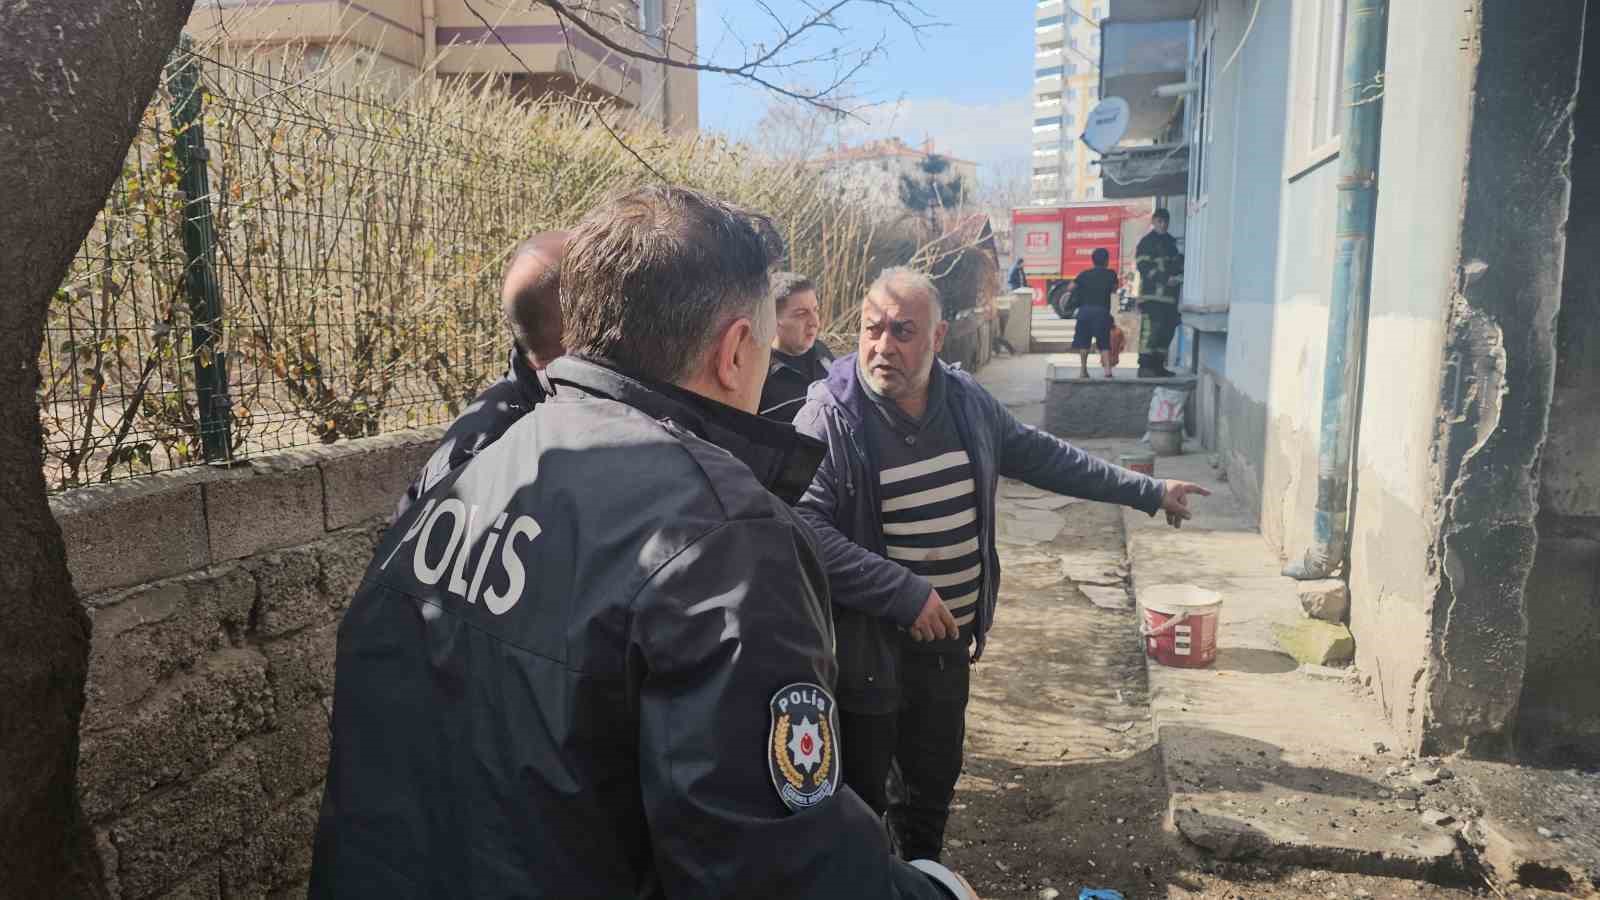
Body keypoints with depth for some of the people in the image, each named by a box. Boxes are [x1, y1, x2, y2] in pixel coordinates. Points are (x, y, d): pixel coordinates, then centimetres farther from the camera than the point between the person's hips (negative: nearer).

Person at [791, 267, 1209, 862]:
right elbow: (805, 527, -26)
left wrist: (1147, 491, 18)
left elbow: (1040, 455, 14)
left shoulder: (966, 400, 2)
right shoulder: (830, 416, -18)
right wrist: (905, 593, -27)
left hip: (948, 644, 6)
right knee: (859, 801, 8)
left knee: (934, 783, 24)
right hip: (867, 652, -6)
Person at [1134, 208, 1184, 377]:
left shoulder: (1171, 242, 22)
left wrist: (1178, 277, 5)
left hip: (1170, 295, 8)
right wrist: (1165, 279, -18)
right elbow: (1144, 266, -11)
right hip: (1152, 294, -8)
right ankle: (1145, 366, -12)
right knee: (1150, 329, -13)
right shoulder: (1147, 242, 0)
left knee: (1167, 331, 7)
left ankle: (1158, 366, 14)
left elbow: (1179, 263, 27)